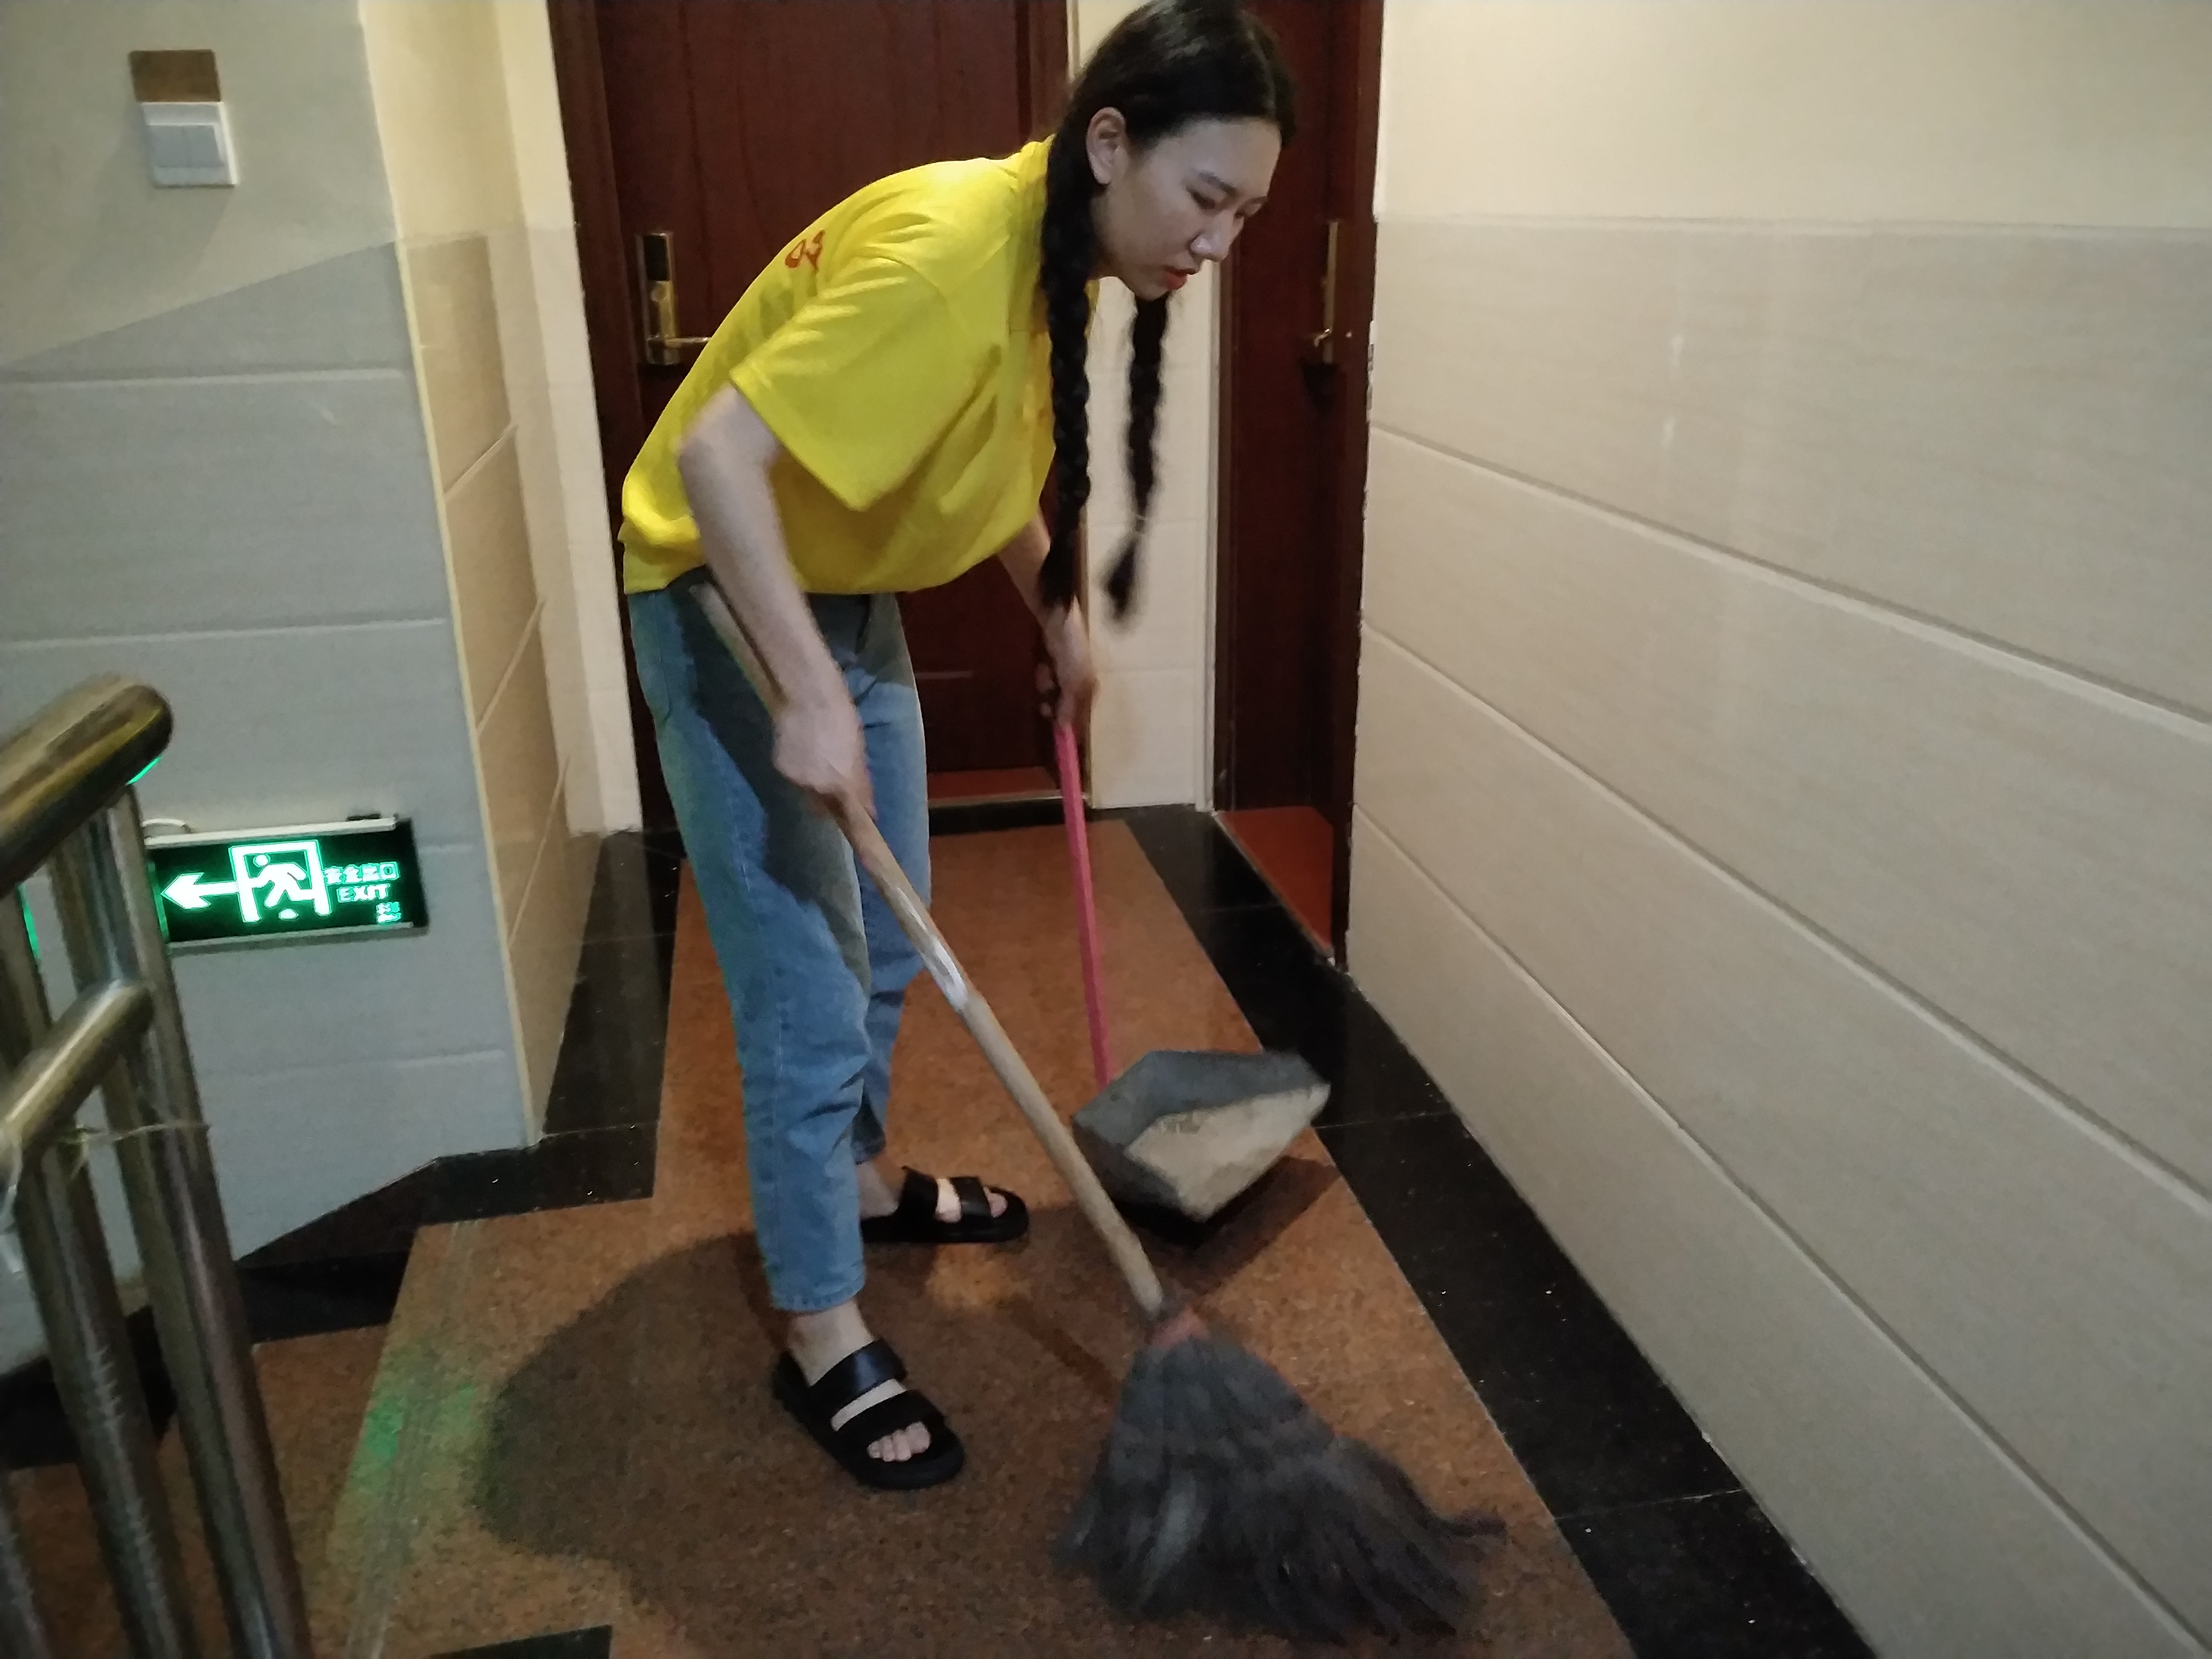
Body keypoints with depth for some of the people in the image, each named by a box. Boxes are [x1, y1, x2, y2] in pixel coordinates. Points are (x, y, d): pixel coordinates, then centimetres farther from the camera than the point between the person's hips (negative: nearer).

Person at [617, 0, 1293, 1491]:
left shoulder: (1061, 256, -1)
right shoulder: (948, 252, -30)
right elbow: (716, 452, -34)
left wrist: (1060, 618, 17)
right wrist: (809, 695, -36)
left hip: (851, 594, 9)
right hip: (733, 603, -9)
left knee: (887, 942, 20)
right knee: (810, 993, -4)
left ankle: (860, 1180, 42)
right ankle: (825, 1336, 13)